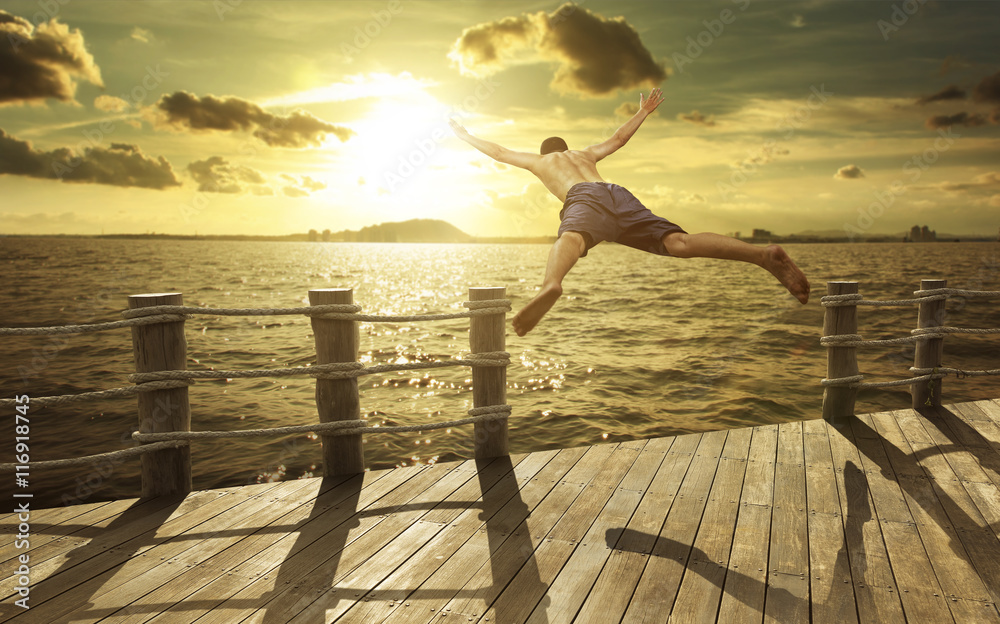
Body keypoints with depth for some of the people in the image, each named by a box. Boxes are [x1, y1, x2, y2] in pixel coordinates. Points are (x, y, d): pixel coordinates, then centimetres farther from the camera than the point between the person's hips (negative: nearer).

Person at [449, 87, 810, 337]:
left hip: (583, 199, -3)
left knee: (570, 239, -37)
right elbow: (618, 138, 56)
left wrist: (464, 136, 62)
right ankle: (766, 254, -35)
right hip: (618, 194, 3)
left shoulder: (539, 160, 38)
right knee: (681, 244, -15)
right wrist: (643, 112, 72)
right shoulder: (585, 155, 45)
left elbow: (497, 152, 47)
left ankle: (551, 286, -72)